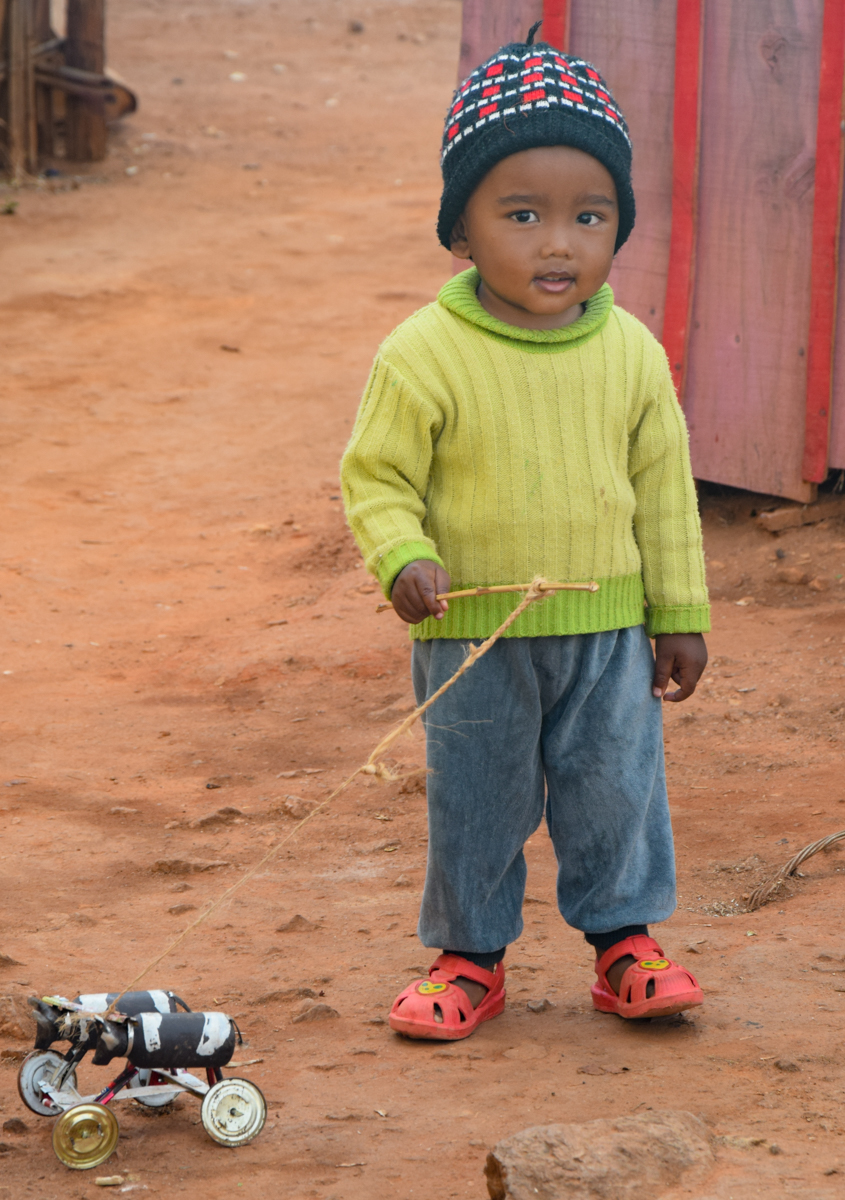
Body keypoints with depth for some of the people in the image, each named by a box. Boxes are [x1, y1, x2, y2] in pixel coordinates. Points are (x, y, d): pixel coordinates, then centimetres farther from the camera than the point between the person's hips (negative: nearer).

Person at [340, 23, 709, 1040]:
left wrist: (679, 613, 10)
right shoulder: (425, 357, -14)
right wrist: (402, 558, -25)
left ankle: (624, 942, 26)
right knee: (476, 802, 9)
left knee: (617, 788, 8)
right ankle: (470, 957, 25)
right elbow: (376, 476, -6)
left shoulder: (631, 355, -3)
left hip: (606, 627, 2)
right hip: (473, 635, -2)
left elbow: (663, 487, 7)